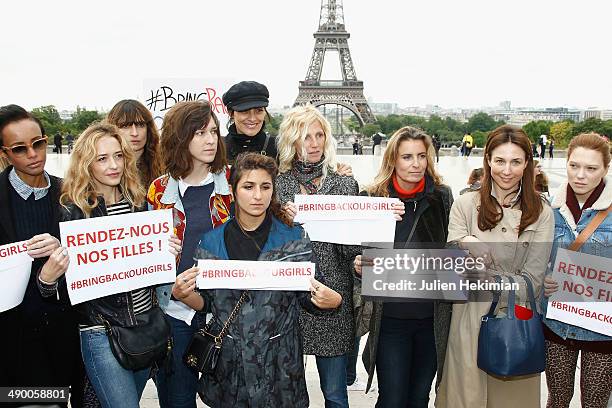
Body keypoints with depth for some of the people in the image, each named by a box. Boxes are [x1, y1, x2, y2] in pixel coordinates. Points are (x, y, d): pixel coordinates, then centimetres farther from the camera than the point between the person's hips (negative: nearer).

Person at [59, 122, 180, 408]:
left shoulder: (137, 200, 4)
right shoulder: (73, 211, -11)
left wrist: (167, 251, -5)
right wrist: (50, 275, -26)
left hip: (145, 320, 5)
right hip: (101, 328, -5)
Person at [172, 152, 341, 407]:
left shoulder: (294, 238, -5)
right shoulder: (211, 242, -1)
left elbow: (309, 298, 0)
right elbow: (207, 302, 6)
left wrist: (332, 301, -21)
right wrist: (183, 295, -13)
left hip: (279, 362, -1)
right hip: (228, 364, 1)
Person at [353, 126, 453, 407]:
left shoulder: (442, 196, -2)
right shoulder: (372, 198, -5)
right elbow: (360, 253, 6)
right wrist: (359, 265, -14)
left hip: (433, 318, 2)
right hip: (390, 318, -1)